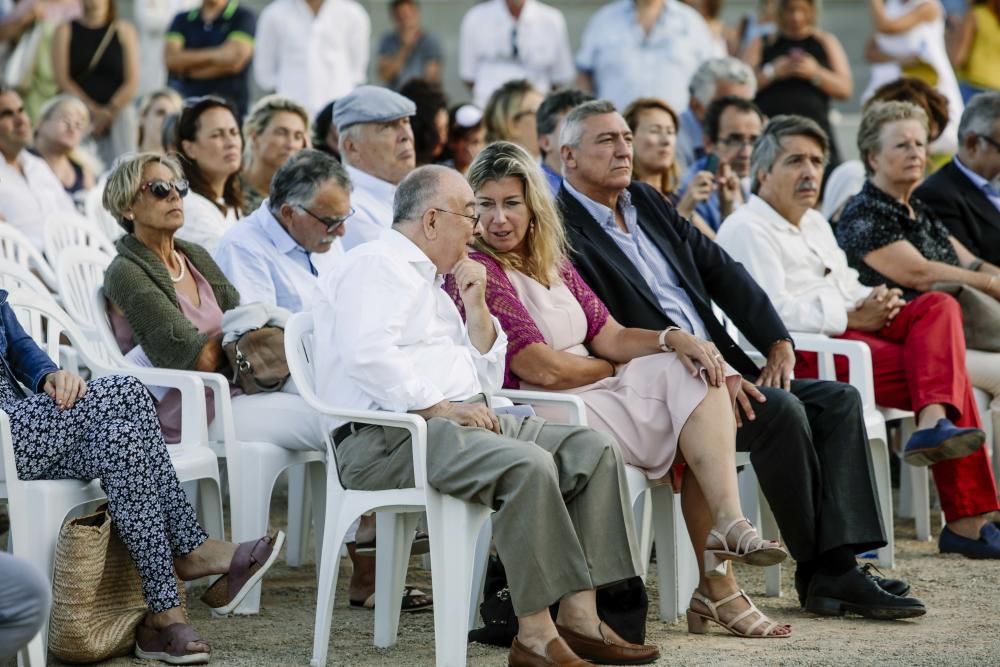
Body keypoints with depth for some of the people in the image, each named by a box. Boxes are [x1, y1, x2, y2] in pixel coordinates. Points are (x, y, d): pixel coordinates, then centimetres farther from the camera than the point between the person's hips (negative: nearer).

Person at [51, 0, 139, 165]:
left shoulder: (124, 31, 8)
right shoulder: (65, 31, 9)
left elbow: (132, 83, 2)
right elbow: (62, 79, 0)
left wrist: (110, 112, -8)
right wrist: (95, 110, -8)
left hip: (118, 112, 0)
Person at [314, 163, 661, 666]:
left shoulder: (429, 282, 28)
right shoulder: (376, 265, -2)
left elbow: (485, 383, 27)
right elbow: (368, 355, -21)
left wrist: (476, 307, 15)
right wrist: (440, 407, -20)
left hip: (454, 421, 10)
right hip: (387, 437, -10)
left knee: (593, 449, -3)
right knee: (528, 465, -32)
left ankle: (579, 618, -12)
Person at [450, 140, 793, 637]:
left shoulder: (554, 264, 18)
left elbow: (609, 337, 10)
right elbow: (543, 369, -15)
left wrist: (671, 339, -10)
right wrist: (612, 370, 2)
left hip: (594, 393, 8)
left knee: (698, 373, -12)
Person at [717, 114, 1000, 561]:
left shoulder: (815, 224, 28)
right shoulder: (746, 230, -3)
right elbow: (772, 312, -16)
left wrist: (874, 301, 2)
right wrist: (850, 317, -15)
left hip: (848, 329, 9)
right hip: (799, 354, -9)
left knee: (939, 306, -16)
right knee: (947, 370, -22)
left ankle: (935, 422, -35)